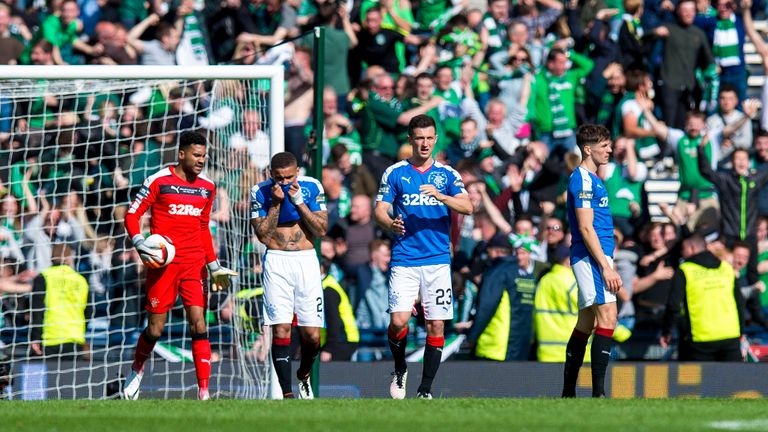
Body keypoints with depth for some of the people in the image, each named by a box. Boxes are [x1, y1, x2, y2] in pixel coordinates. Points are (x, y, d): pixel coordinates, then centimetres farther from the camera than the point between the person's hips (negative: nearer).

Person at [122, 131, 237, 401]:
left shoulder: (207, 187, 12)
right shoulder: (158, 181, -3)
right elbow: (132, 215, 1)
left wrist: (214, 265, 20)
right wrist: (139, 243, -16)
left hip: (194, 264, 3)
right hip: (163, 263, -3)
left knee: (199, 326, -10)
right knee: (155, 329, 0)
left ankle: (204, 393, -12)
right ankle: (137, 370, 30)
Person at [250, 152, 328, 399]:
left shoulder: (311, 187, 1)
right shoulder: (261, 192, 0)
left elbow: (321, 230, -4)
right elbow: (263, 235, -6)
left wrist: (299, 202, -12)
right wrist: (276, 203, -13)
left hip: (306, 260, 1)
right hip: (276, 261, -1)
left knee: (312, 334, -1)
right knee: (281, 330, -10)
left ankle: (303, 376, 28)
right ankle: (287, 393, -8)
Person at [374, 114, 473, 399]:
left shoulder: (447, 174, 8)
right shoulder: (395, 173, 7)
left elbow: (467, 207, -4)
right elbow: (379, 210, 3)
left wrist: (440, 196, -22)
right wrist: (390, 223, -20)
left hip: (438, 260, 1)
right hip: (404, 260, -1)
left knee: (436, 325, -2)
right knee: (398, 321, -14)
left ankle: (425, 390, 6)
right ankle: (400, 370, 14)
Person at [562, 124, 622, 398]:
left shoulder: (593, 180, 20)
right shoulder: (583, 180, -11)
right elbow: (586, 228, -17)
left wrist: (609, 267, 20)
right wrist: (606, 267, -20)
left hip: (594, 258, 11)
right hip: (591, 256, -11)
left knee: (586, 324, 11)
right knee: (607, 316, -18)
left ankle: (568, 392, 14)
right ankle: (598, 391, -24)